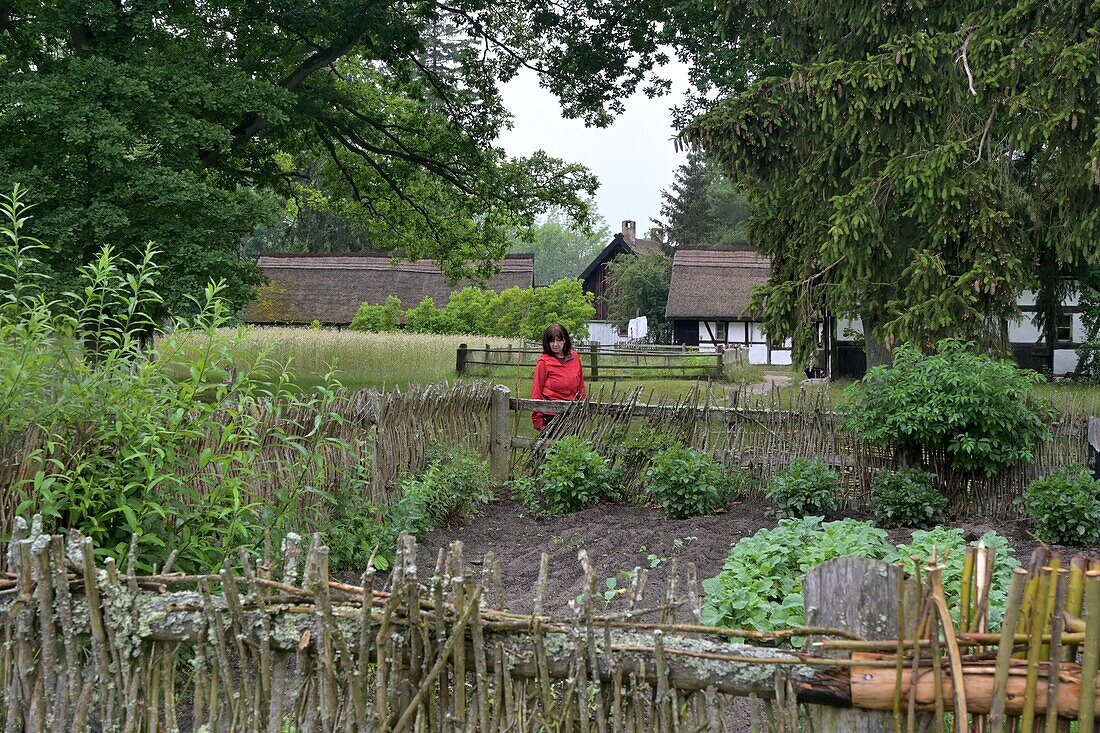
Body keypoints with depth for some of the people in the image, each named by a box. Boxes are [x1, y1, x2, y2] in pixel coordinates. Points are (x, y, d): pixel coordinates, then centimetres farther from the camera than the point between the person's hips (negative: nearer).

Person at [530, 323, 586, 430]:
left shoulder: (574, 357, 5)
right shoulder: (543, 362, -7)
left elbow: (580, 386, 15)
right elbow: (536, 392, -5)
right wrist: (538, 421, -7)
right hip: (551, 415, -4)